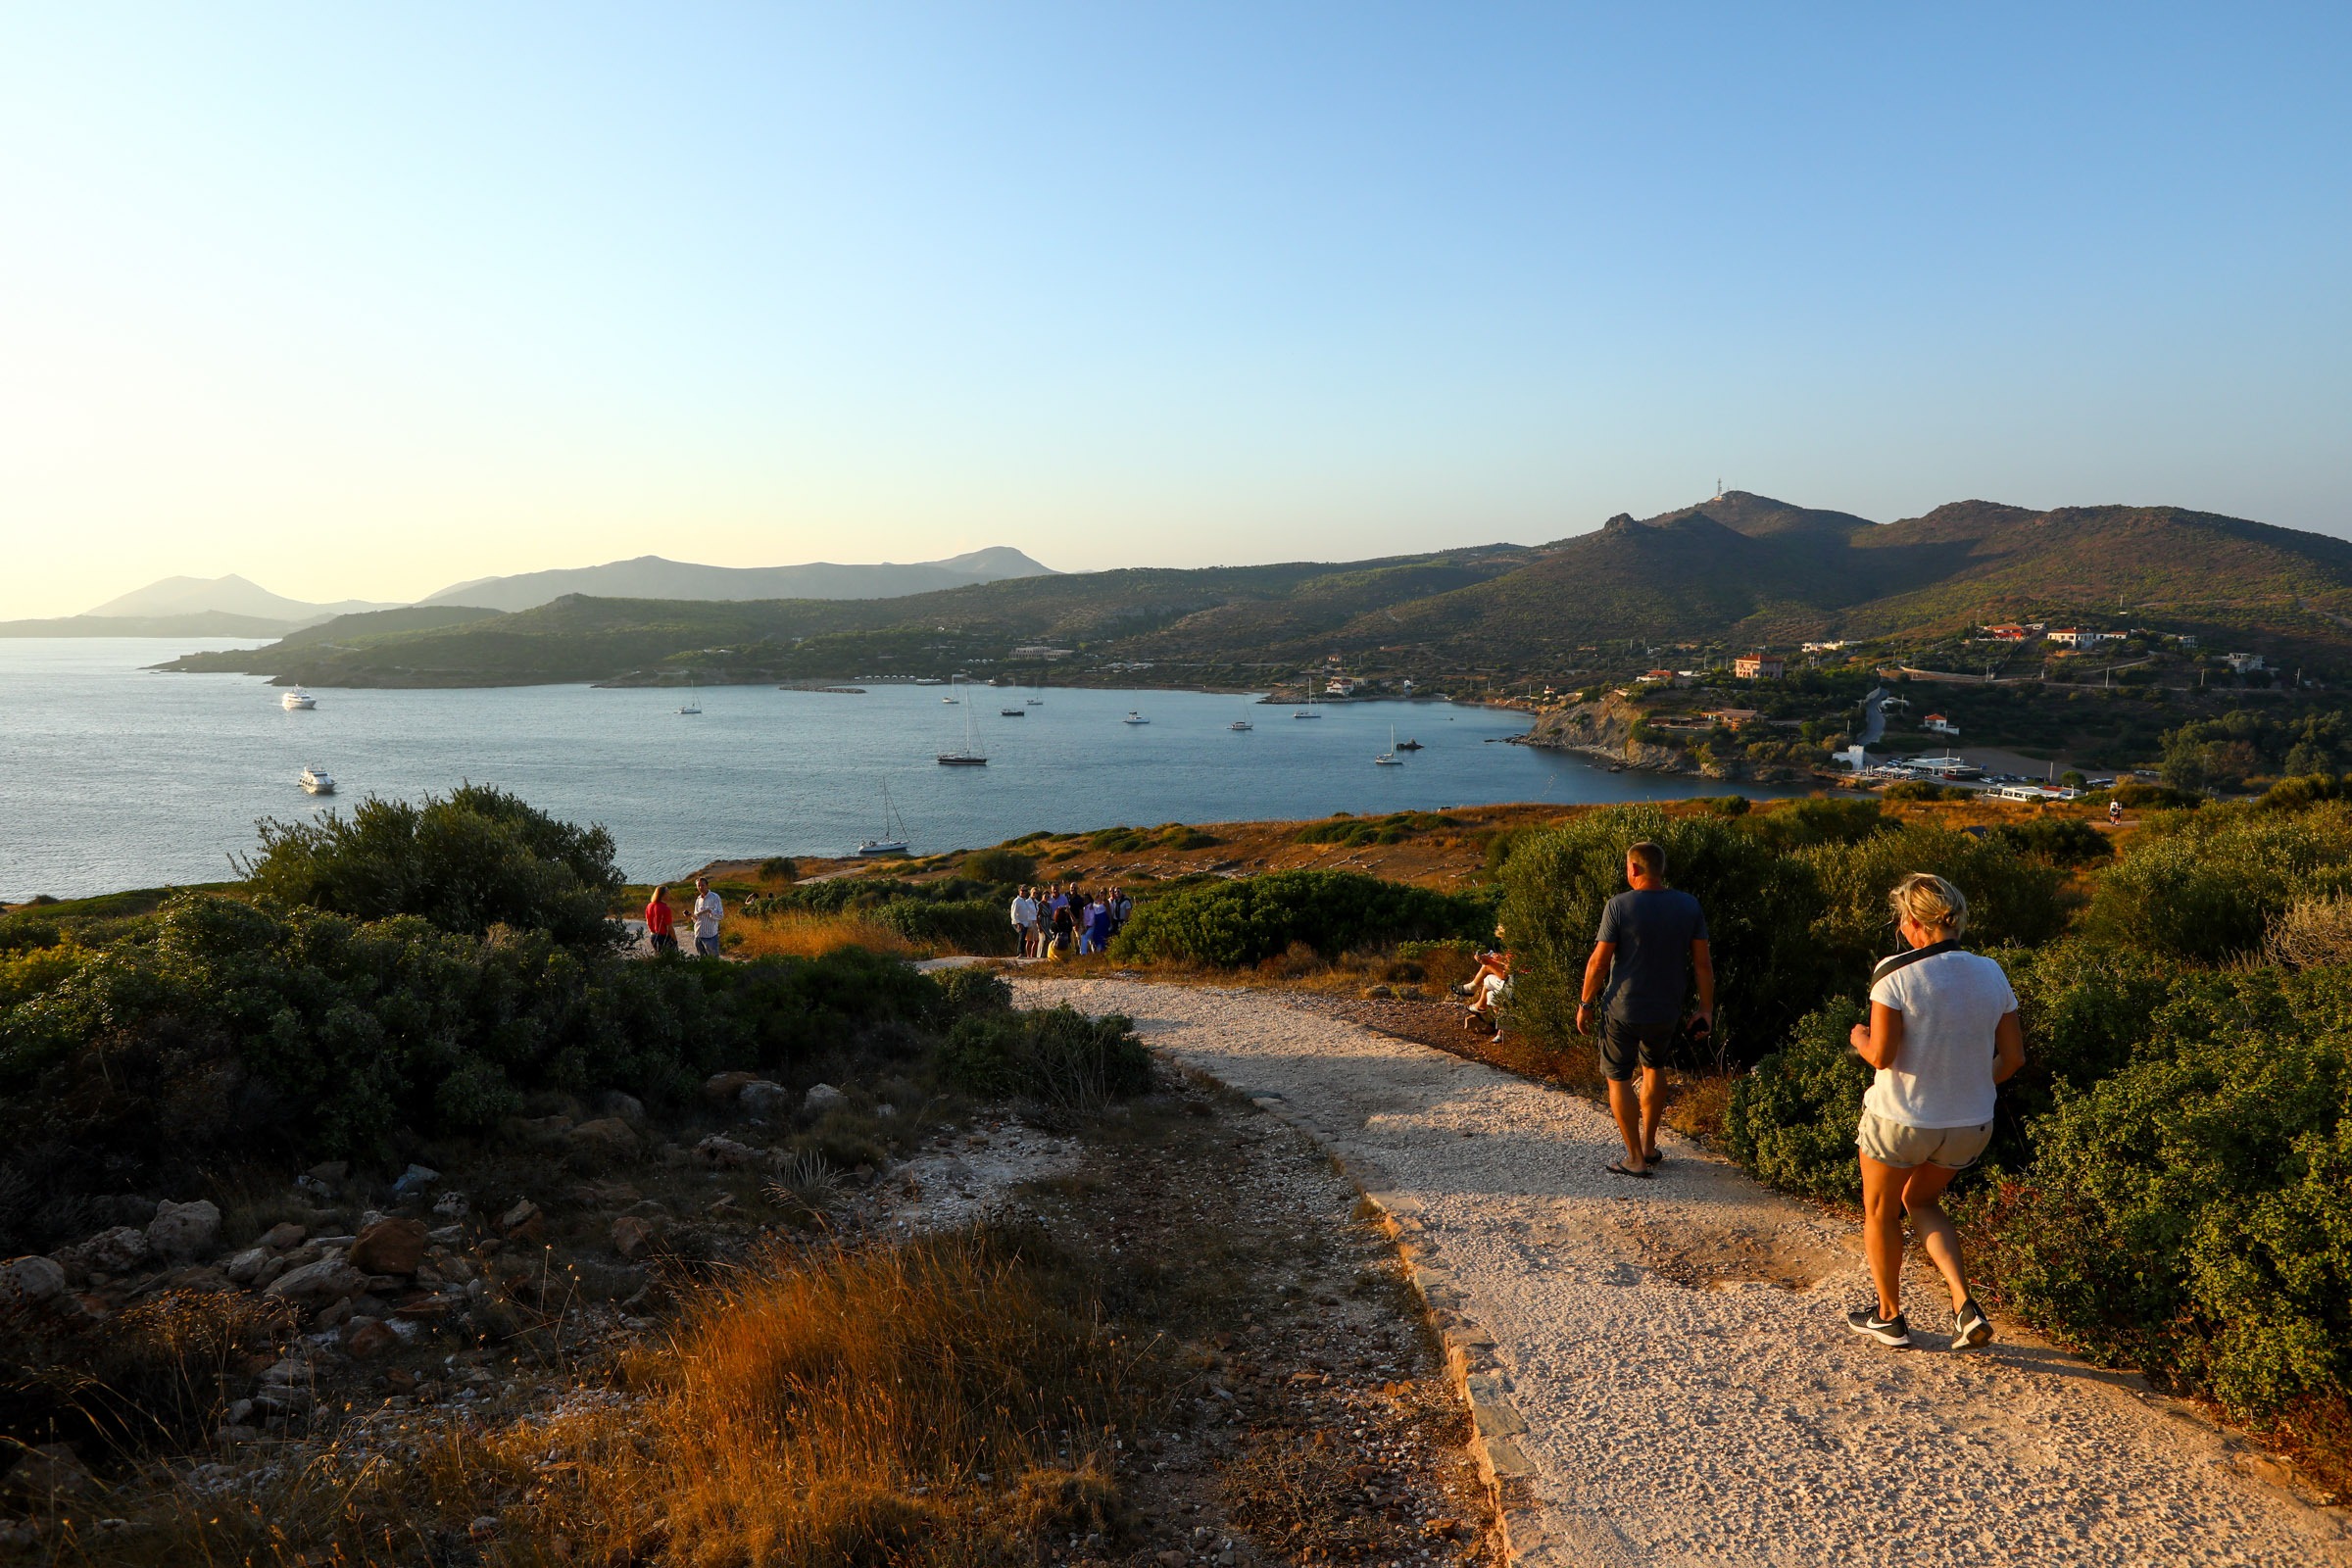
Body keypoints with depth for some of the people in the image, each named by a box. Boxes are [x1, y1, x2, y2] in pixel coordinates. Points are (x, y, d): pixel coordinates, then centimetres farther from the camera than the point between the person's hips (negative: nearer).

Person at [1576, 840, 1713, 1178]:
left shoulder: (1618, 906, -15)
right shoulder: (1689, 906, -3)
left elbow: (1599, 962, -13)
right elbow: (1703, 963, -1)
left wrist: (1586, 1004, -2)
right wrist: (1706, 1009, 7)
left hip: (1622, 1010, -4)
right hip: (1666, 1010, 5)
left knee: (1619, 1077, 9)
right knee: (1654, 1066, 26)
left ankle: (1636, 1158, 10)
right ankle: (1649, 1146, 33)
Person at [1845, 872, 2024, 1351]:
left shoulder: (1896, 973, -19)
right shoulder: (1991, 974, -2)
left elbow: (1881, 1055, -21)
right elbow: (2013, 1057, 2)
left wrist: (1859, 1037, 0)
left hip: (1901, 1119, -5)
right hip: (1970, 1126, 5)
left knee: (1880, 1213, 20)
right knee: (1921, 1201, 28)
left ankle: (1889, 1317, 33)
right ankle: (1966, 1307, 13)